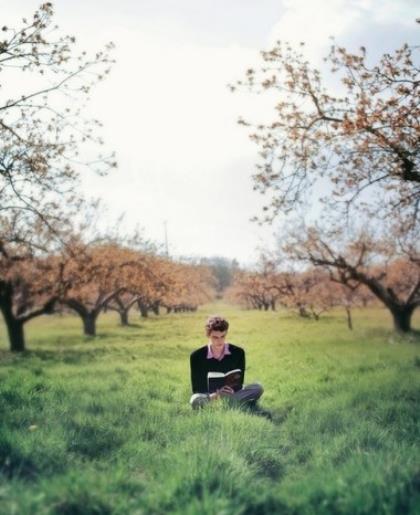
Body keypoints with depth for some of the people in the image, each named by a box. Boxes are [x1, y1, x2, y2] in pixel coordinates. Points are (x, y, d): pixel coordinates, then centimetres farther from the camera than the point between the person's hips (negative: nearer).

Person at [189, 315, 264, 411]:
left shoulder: (238, 352, -2)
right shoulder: (196, 356, -7)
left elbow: (239, 383, 0)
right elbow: (196, 388, -6)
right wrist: (211, 396, -28)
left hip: (231, 395, 2)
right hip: (208, 397, -2)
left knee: (257, 388, -23)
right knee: (196, 401, -37)